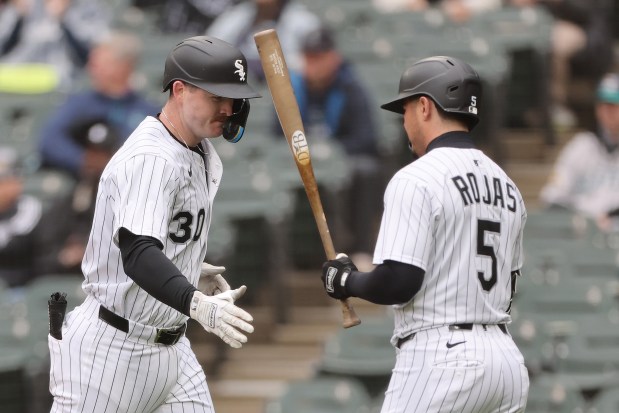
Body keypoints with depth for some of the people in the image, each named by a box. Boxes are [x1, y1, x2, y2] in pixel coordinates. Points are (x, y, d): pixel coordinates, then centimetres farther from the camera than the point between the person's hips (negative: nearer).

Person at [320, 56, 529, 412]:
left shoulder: (416, 179, -10)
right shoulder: (506, 185, 15)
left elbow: (397, 283, -17)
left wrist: (345, 281, 1)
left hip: (439, 359, -8)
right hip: (507, 360, 8)